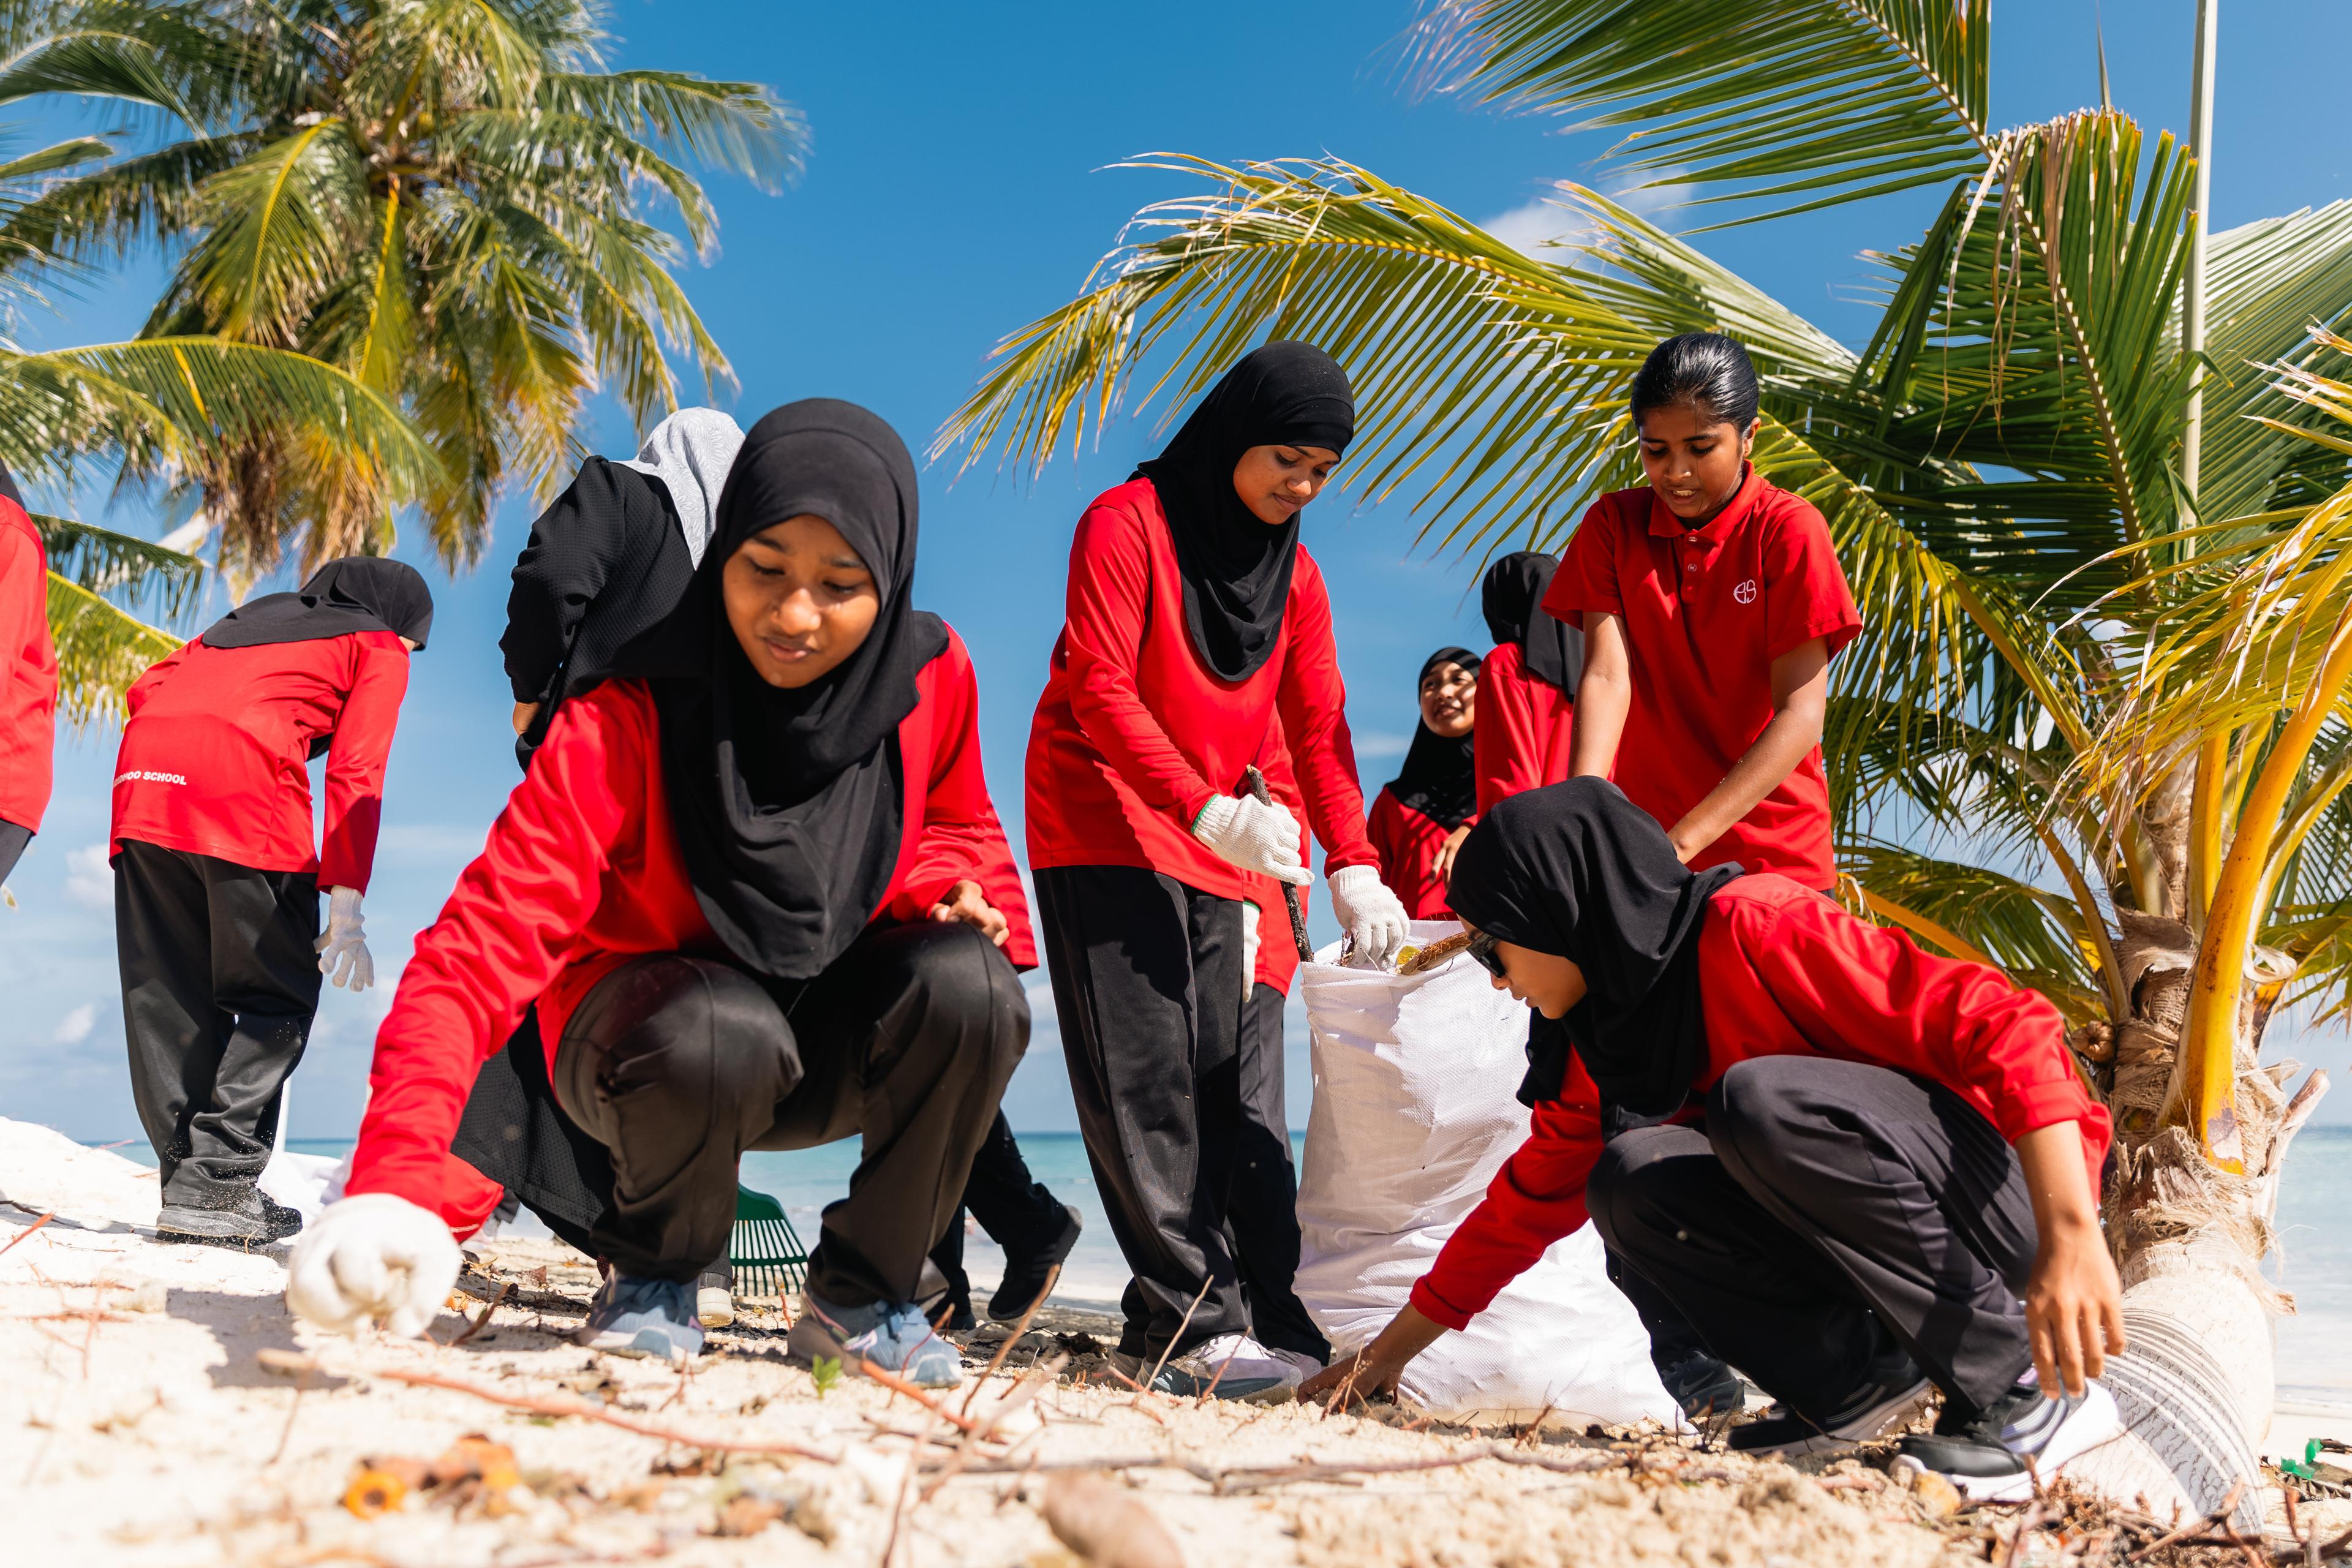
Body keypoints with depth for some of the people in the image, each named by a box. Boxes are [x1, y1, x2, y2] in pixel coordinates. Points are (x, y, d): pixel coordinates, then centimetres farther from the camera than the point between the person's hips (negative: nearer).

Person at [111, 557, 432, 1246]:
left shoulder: (256, 615, 35)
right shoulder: (379, 648, 17)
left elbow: (144, 690, 22)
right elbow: (354, 772, 2)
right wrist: (346, 904, -4)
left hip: (144, 760, 6)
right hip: (245, 773, -6)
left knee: (168, 996, 9)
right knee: (278, 998, 3)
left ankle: (186, 1178, 8)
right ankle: (216, 1184, -6)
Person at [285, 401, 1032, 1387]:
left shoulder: (932, 675, -13)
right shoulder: (626, 721, -24)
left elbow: (956, 825, 10)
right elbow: (485, 942, -34)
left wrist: (943, 888, -16)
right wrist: (395, 1180, -49)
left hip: (827, 1045, 3)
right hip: (646, 1028, -3)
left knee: (969, 983, -30)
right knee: (722, 1036, -40)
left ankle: (860, 1297, -4)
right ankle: (652, 1274, -3)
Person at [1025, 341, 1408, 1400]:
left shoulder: (1295, 574, 11)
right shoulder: (1128, 524, -9)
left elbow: (1318, 726, 5)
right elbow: (1100, 689, -19)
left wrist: (1353, 867, -10)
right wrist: (1210, 811, -31)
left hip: (1214, 848, 7)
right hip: (1104, 826, -7)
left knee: (1212, 1080, 2)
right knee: (1143, 1075, -13)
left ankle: (1161, 1322, 7)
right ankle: (1195, 1323, -16)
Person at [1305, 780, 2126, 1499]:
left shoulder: (1755, 927, -19)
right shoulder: (1601, 1044, 7)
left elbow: (2004, 1024, -24)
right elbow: (1529, 1202, 15)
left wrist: (2072, 1238, -33)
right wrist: (1384, 1356, 15)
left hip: (2018, 1186, -7)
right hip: (1878, 1229, 7)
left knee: (1757, 1097, -30)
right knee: (1629, 1177, -9)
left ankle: (2031, 1387, -19)